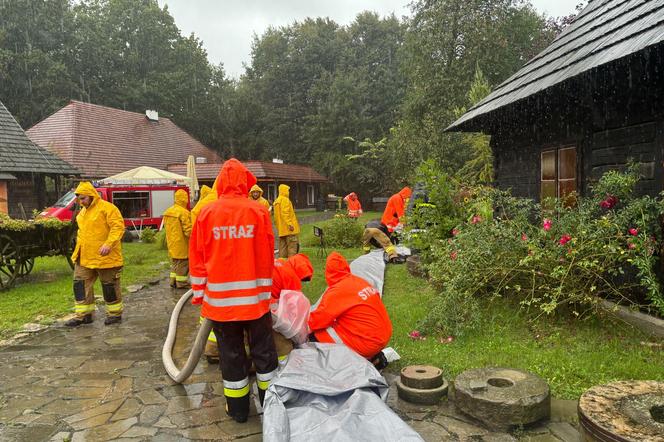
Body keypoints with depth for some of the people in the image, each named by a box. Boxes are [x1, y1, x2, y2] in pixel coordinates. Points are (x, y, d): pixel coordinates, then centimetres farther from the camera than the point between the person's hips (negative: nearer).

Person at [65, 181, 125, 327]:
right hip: (84, 257, 8)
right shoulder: (83, 212, 15)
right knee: (81, 284, 8)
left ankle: (115, 313, 18)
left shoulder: (107, 208, -13)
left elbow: (118, 227, -21)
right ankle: (83, 314, 18)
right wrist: (79, 247, 17)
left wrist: (108, 244, -30)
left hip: (105, 257, -8)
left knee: (109, 285, 4)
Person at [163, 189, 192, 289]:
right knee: (183, 263, 2)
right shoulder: (184, 212, -21)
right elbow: (188, 230, -21)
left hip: (172, 244, 8)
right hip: (181, 244, -8)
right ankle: (181, 283, 9)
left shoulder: (168, 212, 6)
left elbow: (166, 226, 15)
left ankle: (173, 281, 23)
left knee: (174, 263, 18)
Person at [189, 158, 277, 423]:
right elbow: (267, 258, -3)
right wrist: (267, 293, 7)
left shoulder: (206, 213, -5)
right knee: (263, 351, 15)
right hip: (254, 298, 0)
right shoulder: (258, 211, -7)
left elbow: (197, 259, 0)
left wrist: (199, 294, 10)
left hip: (220, 299, 1)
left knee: (231, 353, 13)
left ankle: (238, 409, 25)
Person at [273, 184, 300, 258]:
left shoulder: (276, 201, 19)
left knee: (283, 248, 11)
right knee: (292, 246, -8)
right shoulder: (285, 200, -10)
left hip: (281, 230, 9)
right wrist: (290, 224, -24)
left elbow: (276, 216, 20)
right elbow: (285, 213, -21)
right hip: (289, 229, -9)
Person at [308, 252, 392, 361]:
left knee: (315, 334, -5)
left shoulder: (337, 291, -16)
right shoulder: (360, 281, 7)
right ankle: (373, 356, 14)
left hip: (367, 344, -8)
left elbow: (315, 321, -12)